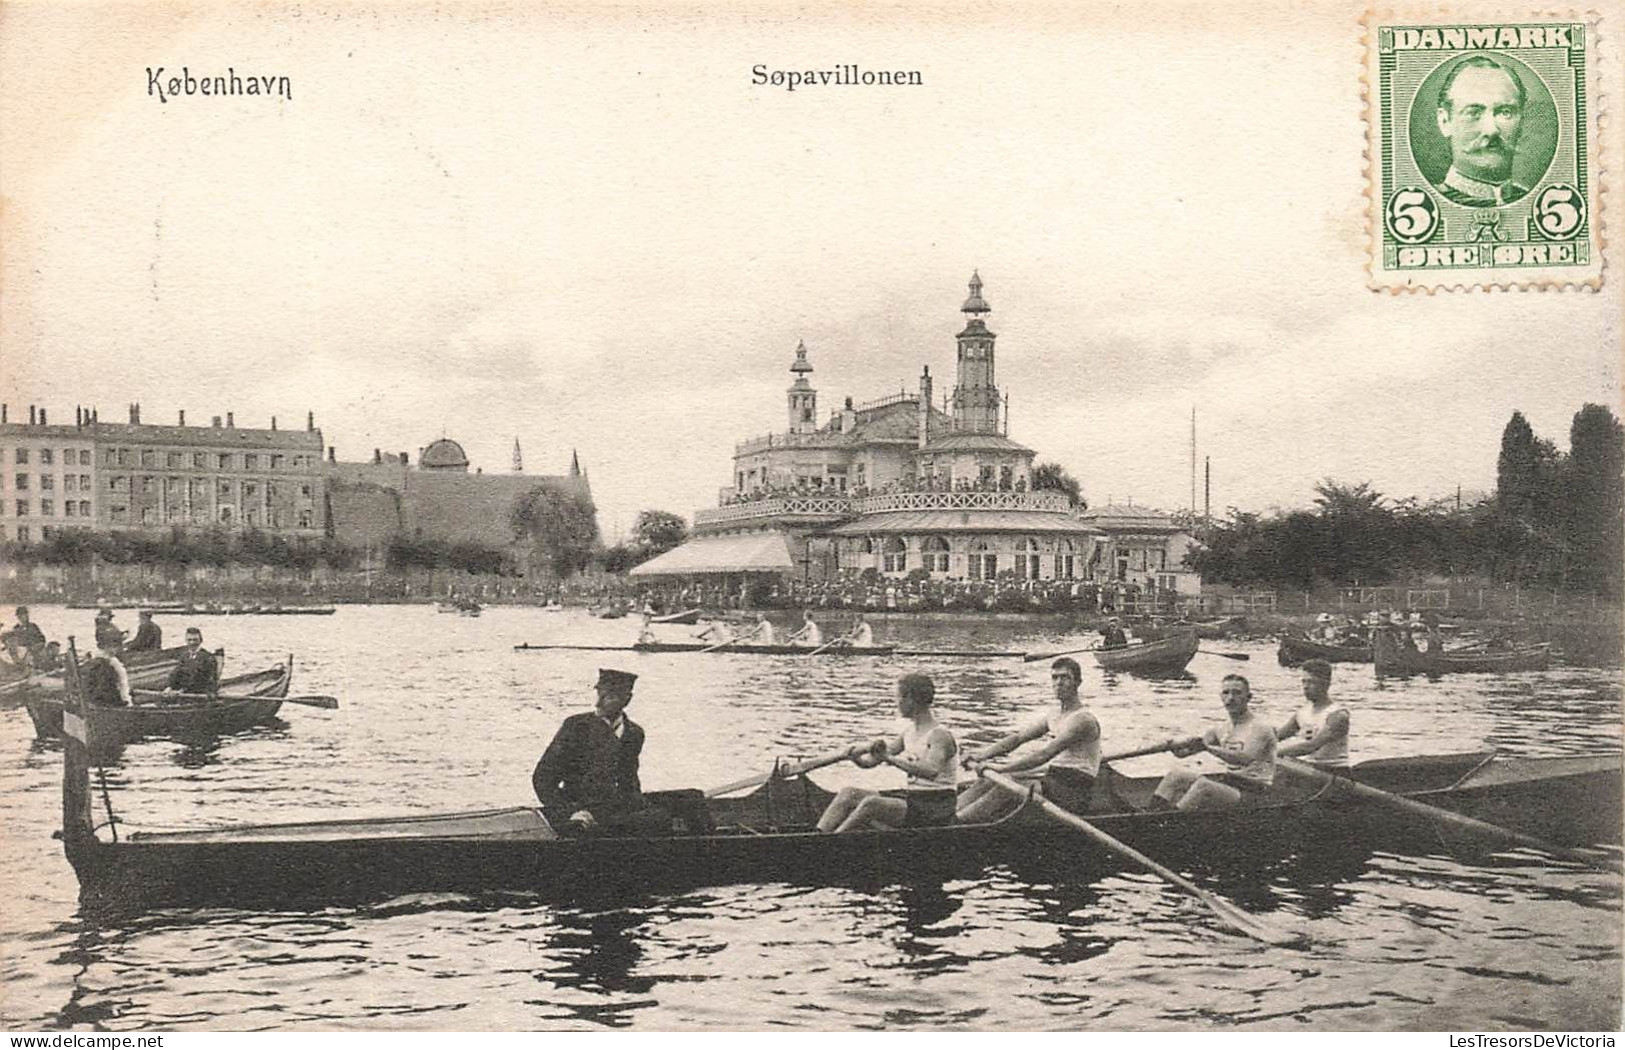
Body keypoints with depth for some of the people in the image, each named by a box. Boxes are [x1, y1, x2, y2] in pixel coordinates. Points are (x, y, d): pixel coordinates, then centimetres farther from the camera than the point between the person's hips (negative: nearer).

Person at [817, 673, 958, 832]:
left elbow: (931, 771, -35)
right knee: (848, 793, -2)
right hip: (912, 801, 9)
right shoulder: (909, 730, 12)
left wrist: (891, 758, -37)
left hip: (934, 811, -9)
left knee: (872, 804, -28)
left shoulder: (940, 736, -15)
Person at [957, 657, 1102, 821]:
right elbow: (1019, 737, 10)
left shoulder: (1083, 719, -14)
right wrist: (983, 754, -5)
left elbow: (1044, 755, -24)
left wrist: (1003, 768, -30)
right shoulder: (1054, 713, 16)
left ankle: (958, 823, -35)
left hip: (1074, 794, -9)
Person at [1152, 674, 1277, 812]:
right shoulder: (1220, 731, 14)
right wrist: (1172, 745, -15)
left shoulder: (1259, 729, -10)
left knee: (1203, 785, -31)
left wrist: (1209, 748, -40)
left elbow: (1244, 758, -30)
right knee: (1177, 773, 3)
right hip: (1228, 784, 8)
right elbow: (1182, 752, 10)